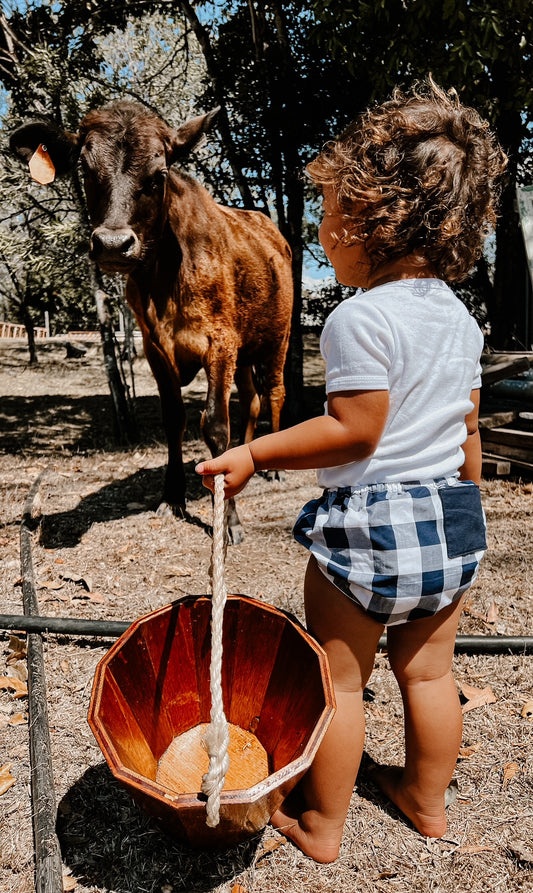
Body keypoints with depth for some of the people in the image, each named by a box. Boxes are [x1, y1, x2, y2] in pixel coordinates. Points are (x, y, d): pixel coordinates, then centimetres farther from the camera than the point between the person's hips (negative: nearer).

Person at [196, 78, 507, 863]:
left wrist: (254, 455, -12)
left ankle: (321, 825, 31)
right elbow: (468, 428, 11)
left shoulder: (362, 316, -18)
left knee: (338, 680, 11)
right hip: (453, 518, 8)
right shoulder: (458, 314, 7)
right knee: (428, 671, 22)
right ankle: (427, 799, 43)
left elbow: (354, 432, -20)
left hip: (369, 521, -8)